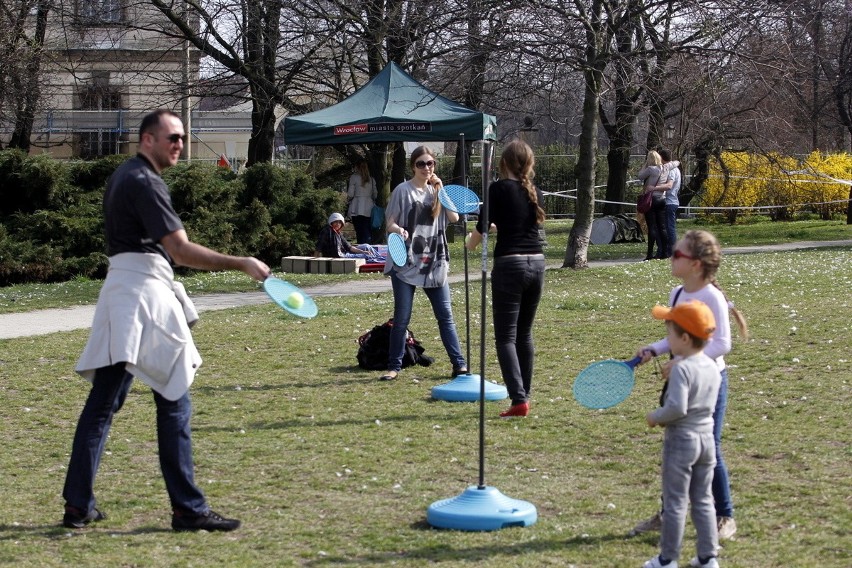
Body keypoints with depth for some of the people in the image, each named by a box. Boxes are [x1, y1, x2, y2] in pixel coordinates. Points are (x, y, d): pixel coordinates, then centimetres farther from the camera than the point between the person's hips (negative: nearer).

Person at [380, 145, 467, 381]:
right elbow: (390, 223, -3)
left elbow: (454, 217, 1)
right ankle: (394, 366, 8)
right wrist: (399, 230, -25)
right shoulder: (403, 191, -2)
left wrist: (441, 190, -2)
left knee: (445, 316, 4)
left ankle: (459, 364, 7)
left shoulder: (436, 190, 11)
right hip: (406, 262, -4)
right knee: (402, 318, -1)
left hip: (434, 263, 4)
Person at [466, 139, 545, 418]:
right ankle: (524, 394, 22)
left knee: (506, 337, -3)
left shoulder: (499, 189, -6)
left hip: (509, 264, -6)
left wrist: (471, 244, 19)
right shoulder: (535, 192, 11)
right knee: (525, 334, 17)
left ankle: (519, 400, -15)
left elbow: (482, 226, -3)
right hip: (536, 262, 6)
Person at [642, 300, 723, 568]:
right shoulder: (712, 367, 5)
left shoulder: (681, 368, -20)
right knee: (703, 500, 15)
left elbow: (677, 407, -28)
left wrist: (655, 417, -12)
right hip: (706, 438, 7)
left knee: (675, 502, 2)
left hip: (681, 439, -7)